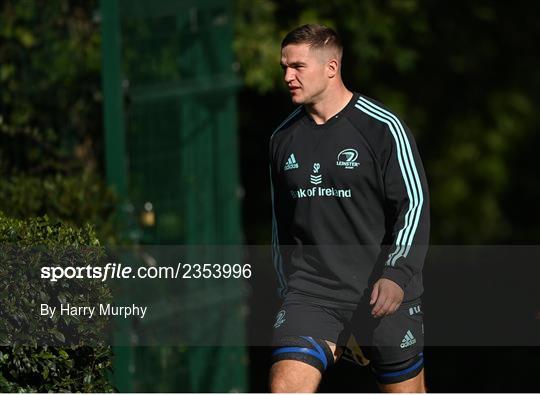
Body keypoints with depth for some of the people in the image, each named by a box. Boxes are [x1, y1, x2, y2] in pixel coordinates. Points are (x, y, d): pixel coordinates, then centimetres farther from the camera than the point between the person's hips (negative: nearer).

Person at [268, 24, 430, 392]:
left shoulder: (383, 127, -6)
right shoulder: (283, 138, 9)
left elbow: (414, 205, -11)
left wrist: (396, 274, -24)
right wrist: (288, 288, 23)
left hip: (384, 297, -3)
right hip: (310, 295, 3)